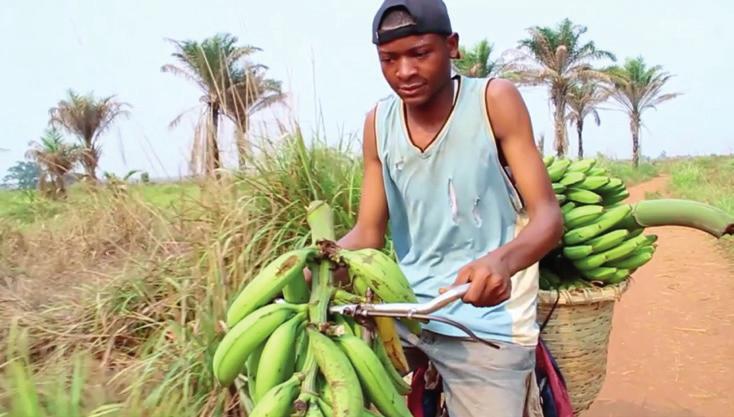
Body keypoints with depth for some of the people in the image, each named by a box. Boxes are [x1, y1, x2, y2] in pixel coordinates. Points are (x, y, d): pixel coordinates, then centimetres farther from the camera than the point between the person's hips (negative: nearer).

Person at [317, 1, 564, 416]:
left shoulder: (495, 100, -10)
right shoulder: (378, 124, 2)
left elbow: (548, 215, -15)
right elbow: (369, 233, 1)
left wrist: (502, 260, -37)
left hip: (487, 325, -3)